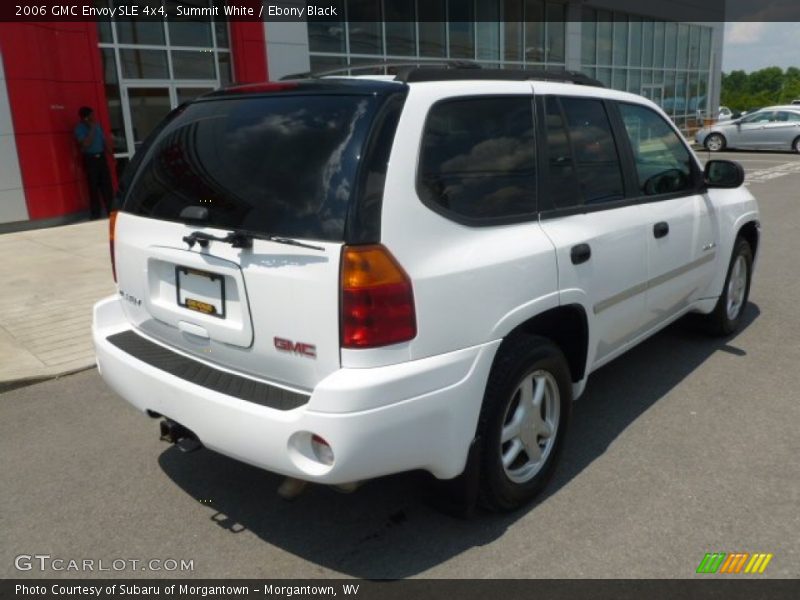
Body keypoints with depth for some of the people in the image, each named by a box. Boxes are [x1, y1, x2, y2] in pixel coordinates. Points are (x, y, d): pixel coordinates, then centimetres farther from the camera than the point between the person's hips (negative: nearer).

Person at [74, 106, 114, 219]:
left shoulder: (97, 125, 10)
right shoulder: (79, 128, -7)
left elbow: (104, 141, 16)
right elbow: (86, 144, -21)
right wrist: (92, 129, -19)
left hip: (101, 157, 5)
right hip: (90, 159, -5)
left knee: (107, 186, 7)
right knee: (94, 188, -2)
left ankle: (111, 211, 15)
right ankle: (96, 215, 4)